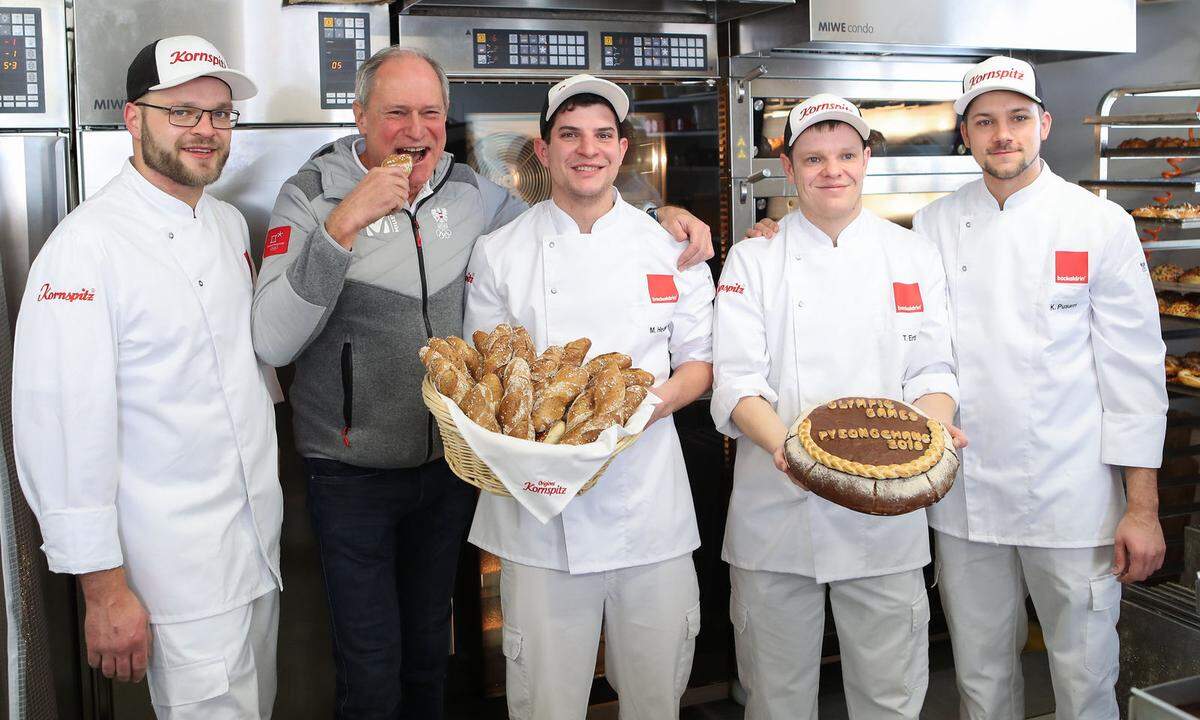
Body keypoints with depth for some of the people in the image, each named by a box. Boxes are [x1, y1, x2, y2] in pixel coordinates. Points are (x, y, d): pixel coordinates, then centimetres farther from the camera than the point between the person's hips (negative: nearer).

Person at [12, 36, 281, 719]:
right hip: (177, 562, -7)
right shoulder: (88, 244, -18)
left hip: (263, 534, 8)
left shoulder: (230, 223, 8)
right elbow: (65, 427, -20)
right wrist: (104, 586, -19)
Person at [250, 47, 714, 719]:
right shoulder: (313, 196, -10)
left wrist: (662, 212, 1)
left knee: (429, 654, 20)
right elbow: (273, 341, -21)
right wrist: (342, 226, -30)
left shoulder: (467, 190, 2)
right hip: (353, 473, -4)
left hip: (450, 464, 4)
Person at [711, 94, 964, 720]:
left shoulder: (913, 255, 8)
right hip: (776, 508, -1)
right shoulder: (753, 259, 3)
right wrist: (782, 444, -24)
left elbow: (931, 369, 7)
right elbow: (736, 378, -5)